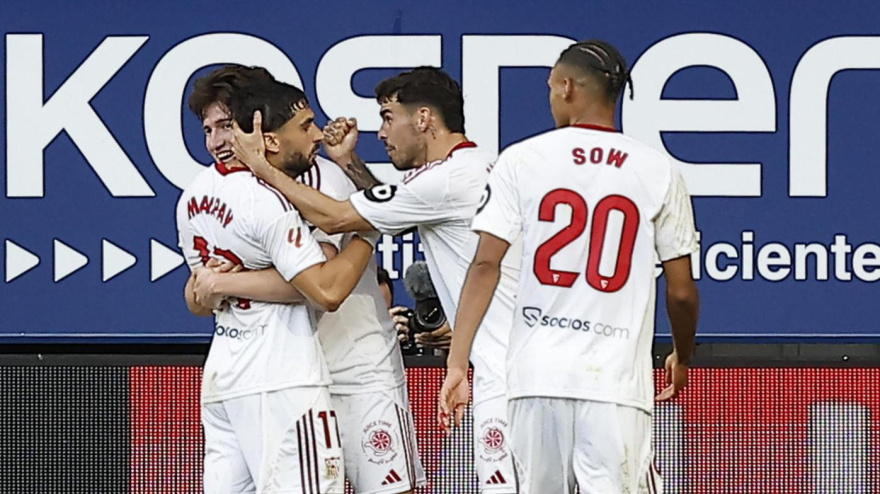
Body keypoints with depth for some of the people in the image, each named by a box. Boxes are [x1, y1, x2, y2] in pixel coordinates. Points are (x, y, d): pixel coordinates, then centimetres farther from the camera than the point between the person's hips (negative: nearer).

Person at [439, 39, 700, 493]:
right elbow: (681, 292, 7)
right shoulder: (658, 171, 4)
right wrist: (682, 358, 26)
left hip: (539, 372, 1)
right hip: (617, 378, -1)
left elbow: (485, 265, -4)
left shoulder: (521, 161, 3)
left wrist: (457, 361, -3)